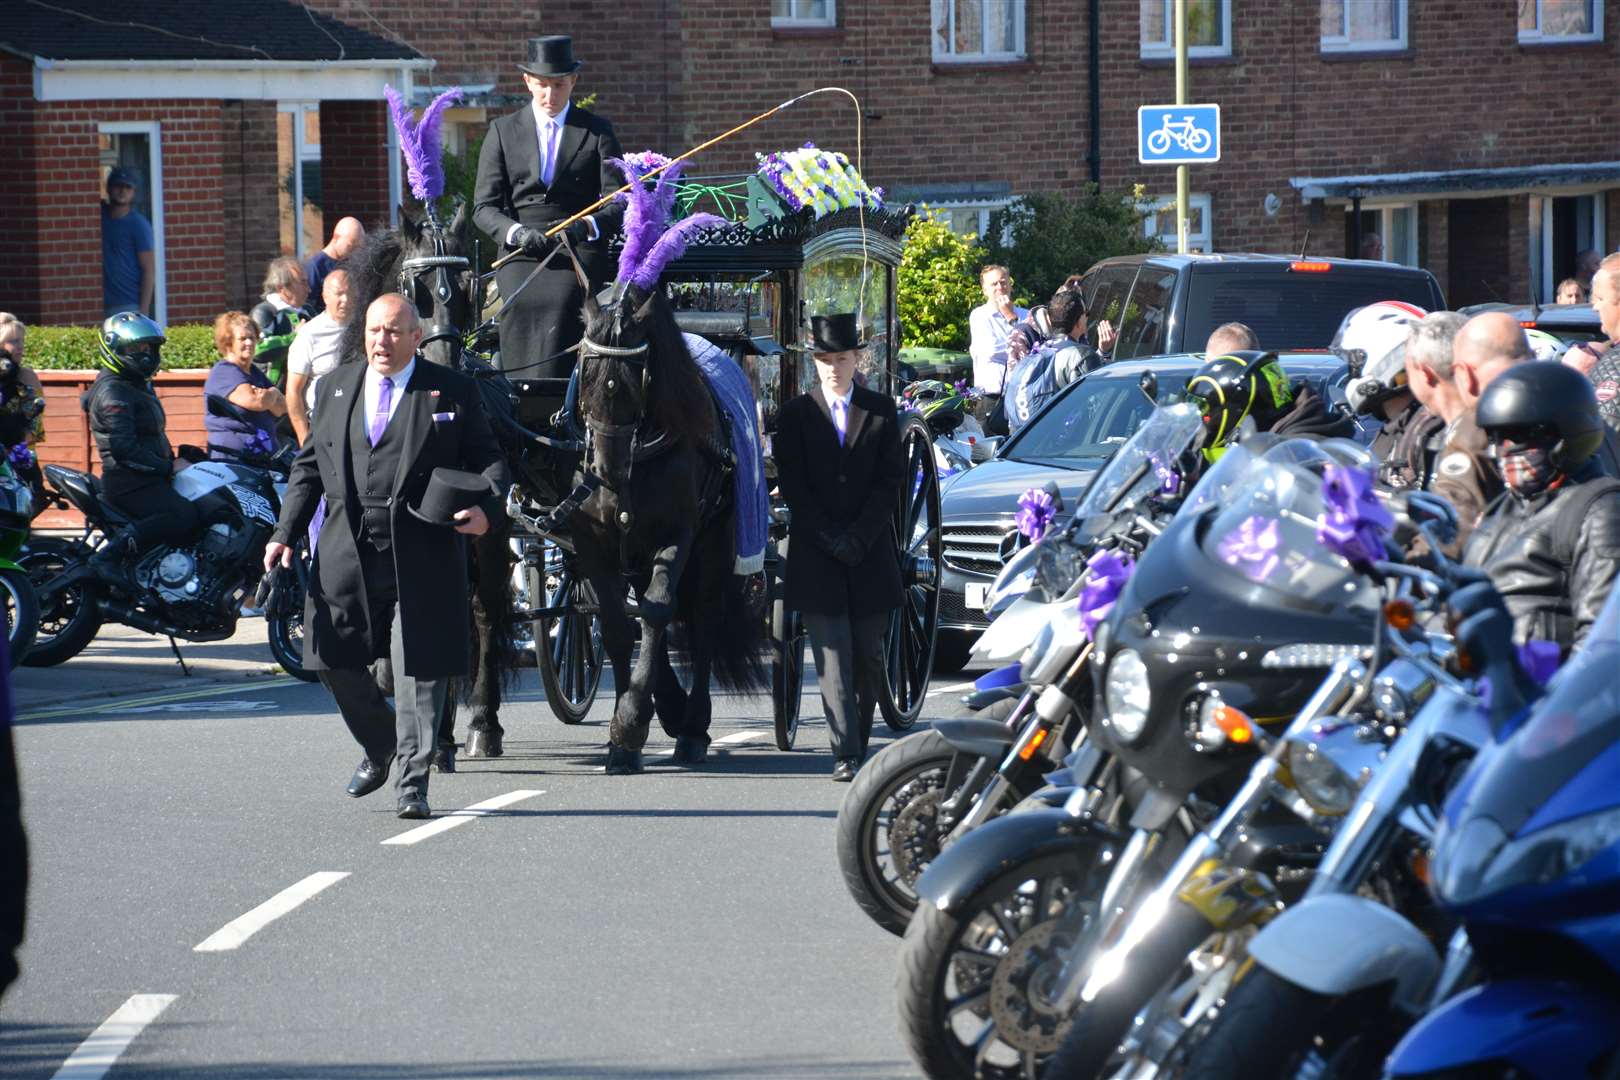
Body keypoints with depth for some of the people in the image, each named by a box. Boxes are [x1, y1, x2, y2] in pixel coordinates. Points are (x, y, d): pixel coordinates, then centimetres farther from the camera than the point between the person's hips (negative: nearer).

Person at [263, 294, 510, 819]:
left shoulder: (452, 391, 3)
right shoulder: (336, 387, 13)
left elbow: (488, 460, 3)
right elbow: (309, 466, 17)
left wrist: (486, 509, -18)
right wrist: (285, 533, 8)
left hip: (421, 558, -4)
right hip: (347, 554, 4)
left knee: (420, 672, -5)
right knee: (337, 664, 7)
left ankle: (411, 781, 2)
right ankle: (379, 747, 33)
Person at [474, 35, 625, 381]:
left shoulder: (597, 132, 12)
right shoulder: (503, 131, 15)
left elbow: (619, 203, 4)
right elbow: (484, 206, 10)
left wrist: (587, 226, -18)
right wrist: (516, 232, -12)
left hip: (578, 255, -1)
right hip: (521, 257, 1)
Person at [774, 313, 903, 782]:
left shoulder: (881, 411, 7)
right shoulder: (796, 415, 4)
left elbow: (889, 482, 2)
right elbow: (794, 488, -1)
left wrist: (857, 538, -9)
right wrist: (831, 539, -10)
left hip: (871, 556, 1)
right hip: (816, 557, -1)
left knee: (868, 656, 5)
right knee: (833, 656, -9)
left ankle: (859, 742, 18)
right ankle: (846, 755, -14)